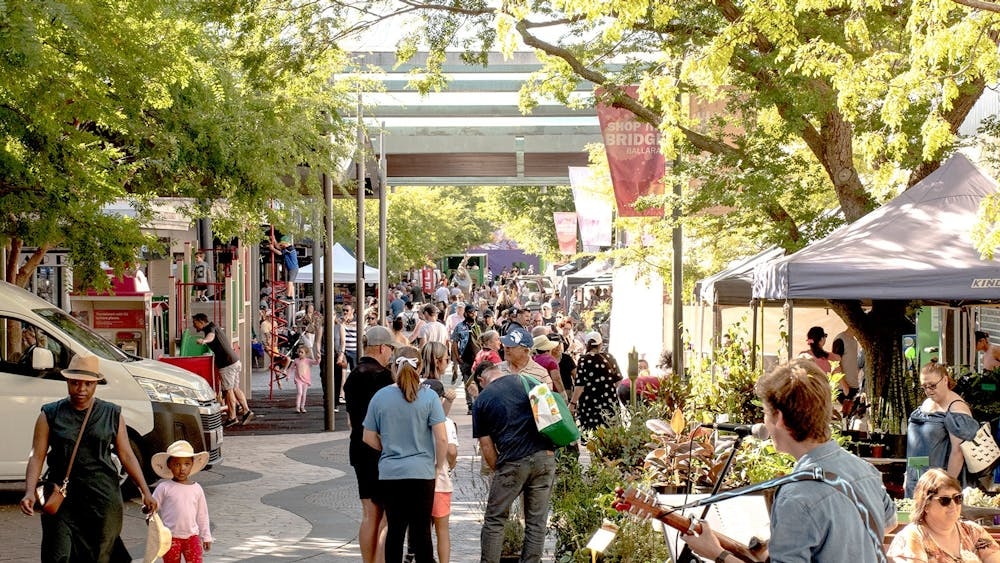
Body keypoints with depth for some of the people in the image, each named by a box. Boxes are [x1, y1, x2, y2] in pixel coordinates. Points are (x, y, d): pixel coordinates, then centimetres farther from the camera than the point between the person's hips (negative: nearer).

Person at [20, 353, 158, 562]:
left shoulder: (112, 415, 5)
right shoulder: (51, 415, 2)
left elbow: (127, 456, 7)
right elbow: (37, 456, -2)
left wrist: (145, 492, 0)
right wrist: (30, 492, -17)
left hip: (103, 498, 1)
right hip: (61, 498, -1)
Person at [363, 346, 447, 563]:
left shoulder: (381, 396, -2)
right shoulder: (429, 396, -8)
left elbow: (369, 438, 4)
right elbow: (442, 438, -11)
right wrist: (439, 465, 3)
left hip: (389, 473, 2)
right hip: (421, 472, -2)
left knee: (395, 529, 10)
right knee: (421, 530, 6)